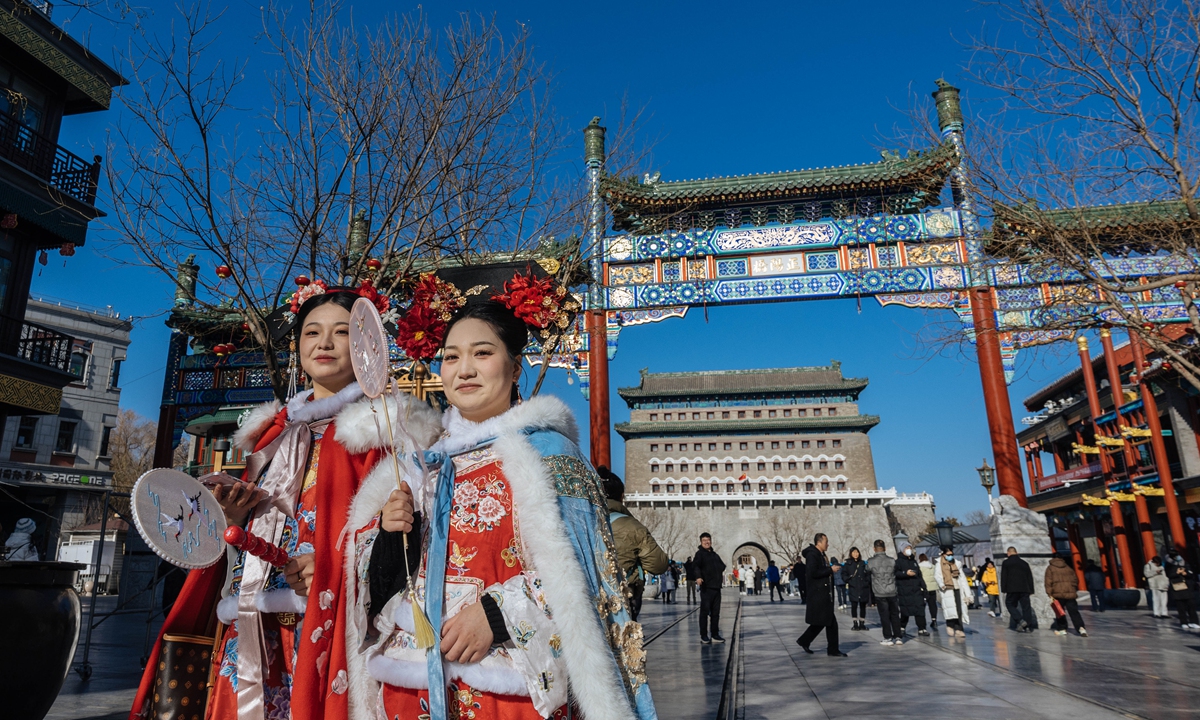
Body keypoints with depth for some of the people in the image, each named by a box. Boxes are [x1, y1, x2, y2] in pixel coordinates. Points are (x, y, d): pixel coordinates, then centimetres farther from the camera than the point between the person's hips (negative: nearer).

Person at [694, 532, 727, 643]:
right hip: (706, 587, -7)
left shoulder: (715, 554, 19)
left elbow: (722, 566, 31)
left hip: (717, 587, 7)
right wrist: (698, 577, -36)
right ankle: (704, 636, 2)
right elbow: (695, 566, -20)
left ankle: (715, 635, 17)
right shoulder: (699, 554, -3)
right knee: (705, 611, -3)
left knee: (716, 612, 10)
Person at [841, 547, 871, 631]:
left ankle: (862, 623, 15)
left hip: (863, 588, 1)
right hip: (853, 588, -1)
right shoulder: (848, 564, 6)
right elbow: (844, 574, 6)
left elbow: (868, 574, 6)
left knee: (863, 606, 6)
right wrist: (849, 580, -8)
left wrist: (867, 582, -7)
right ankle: (855, 624, 6)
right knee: (854, 606, -2)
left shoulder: (863, 563, 8)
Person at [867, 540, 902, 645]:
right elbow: (896, 573, 7)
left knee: (884, 616, 5)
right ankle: (898, 637, 15)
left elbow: (868, 572, 4)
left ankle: (888, 638, 7)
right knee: (895, 615, 13)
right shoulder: (892, 560, -4)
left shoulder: (870, 562, -9)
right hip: (892, 592, 2)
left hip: (879, 593, -2)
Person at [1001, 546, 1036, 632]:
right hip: (1024, 589, 4)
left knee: (1009, 604, 6)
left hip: (1012, 589, -4)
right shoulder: (1024, 563, 16)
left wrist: (1003, 589, -1)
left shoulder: (1006, 563, 2)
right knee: (1026, 606, 6)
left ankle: (1020, 620, -13)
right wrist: (1031, 590, 16)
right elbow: (1030, 577, 15)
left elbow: (1003, 577, -4)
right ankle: (1027, 626, 2)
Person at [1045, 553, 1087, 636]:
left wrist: (1049, 593, -4)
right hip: (1070, 593, 3)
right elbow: (1076, 580, 22)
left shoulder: (1050, 568, 4)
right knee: (1074, 612, 0)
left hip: (1058, 594, -3)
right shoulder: (1068, 568, 17)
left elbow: (1048, 581, -4)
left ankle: (1062, 629, 9)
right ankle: (1081, 627, -15)